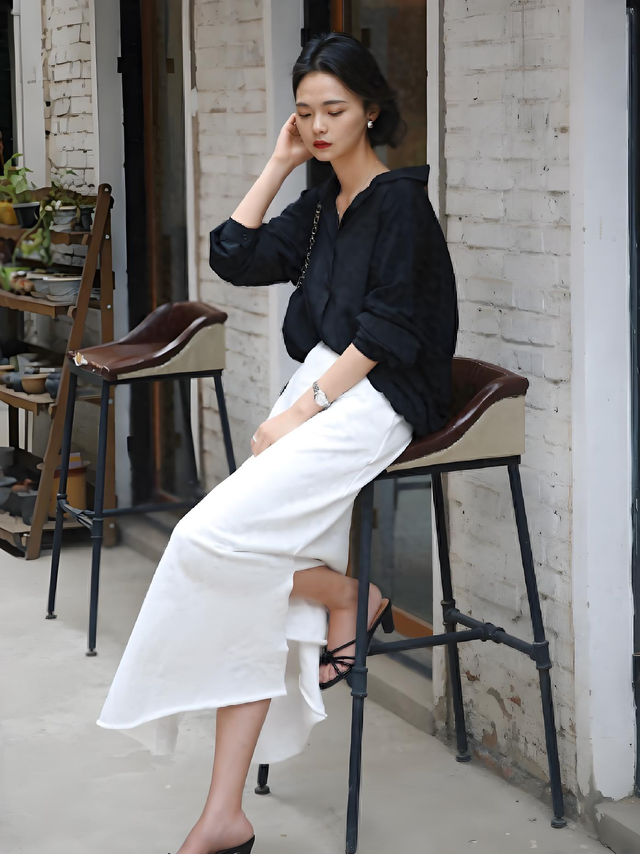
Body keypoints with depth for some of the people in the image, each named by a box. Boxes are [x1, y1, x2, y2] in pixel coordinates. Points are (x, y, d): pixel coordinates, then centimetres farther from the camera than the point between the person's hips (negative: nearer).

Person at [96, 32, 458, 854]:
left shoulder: (398, 198, -5)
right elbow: (235, 257, 14)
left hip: (369, 401, -8)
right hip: (316, 393, 8)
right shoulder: (320, 205, 20)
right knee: (252, 600, -6)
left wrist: (302, 410, -15)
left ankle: (351, 599, 3)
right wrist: (280, 163, 13)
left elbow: (389, 328, -13)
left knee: (211, 537, -23)